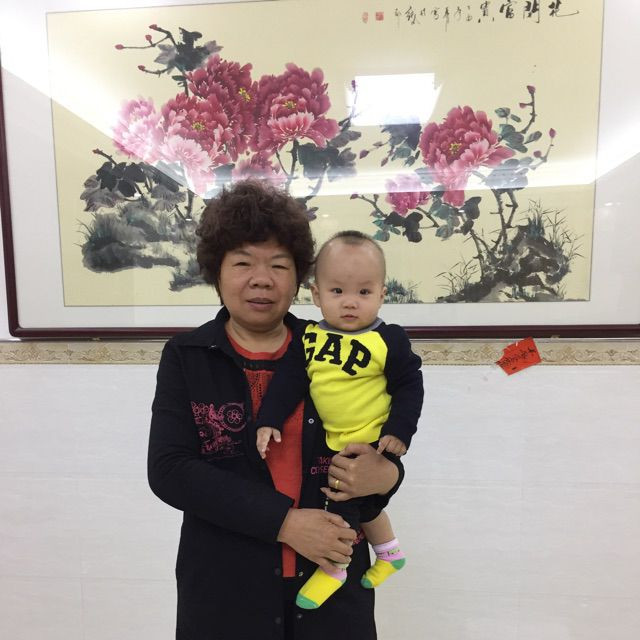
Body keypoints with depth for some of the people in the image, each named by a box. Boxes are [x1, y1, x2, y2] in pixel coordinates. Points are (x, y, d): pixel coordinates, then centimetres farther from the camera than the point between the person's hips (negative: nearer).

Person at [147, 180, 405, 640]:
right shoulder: (186, 357, -6)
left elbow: (377, 455, 4)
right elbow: (169, 471, -13)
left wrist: (386, 476, -18)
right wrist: (282, 521, -20)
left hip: (333, 578, 2)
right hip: (225, 586, -1)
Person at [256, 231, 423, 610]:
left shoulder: (389, 341, -18)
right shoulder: (308, 337, -8)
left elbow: (410, 385, -12)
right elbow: (288, 380, -5)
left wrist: (399, 430, -18)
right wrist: (270, 420, -11)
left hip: (373, 443, -5)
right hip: (337, 443, 6)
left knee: (342, 501, 2)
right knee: (362, 504, 24)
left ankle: (334, 569, 32)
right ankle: (391, 553, 53)